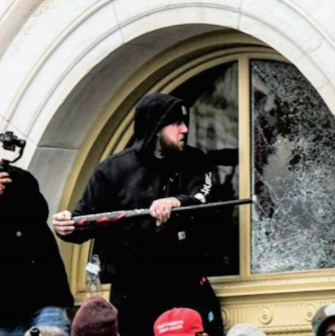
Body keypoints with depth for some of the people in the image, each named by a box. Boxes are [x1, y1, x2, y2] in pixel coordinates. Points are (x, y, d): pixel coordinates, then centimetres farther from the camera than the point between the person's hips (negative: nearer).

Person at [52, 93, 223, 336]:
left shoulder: (192, 163, 6)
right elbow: (87, 218, 4)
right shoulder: (114, 170, -1)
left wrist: (177, 202, -35)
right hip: (132, 295, -2)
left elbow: (205, 199, -13)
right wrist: (69, 226, -20)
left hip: (186, 288, 2)